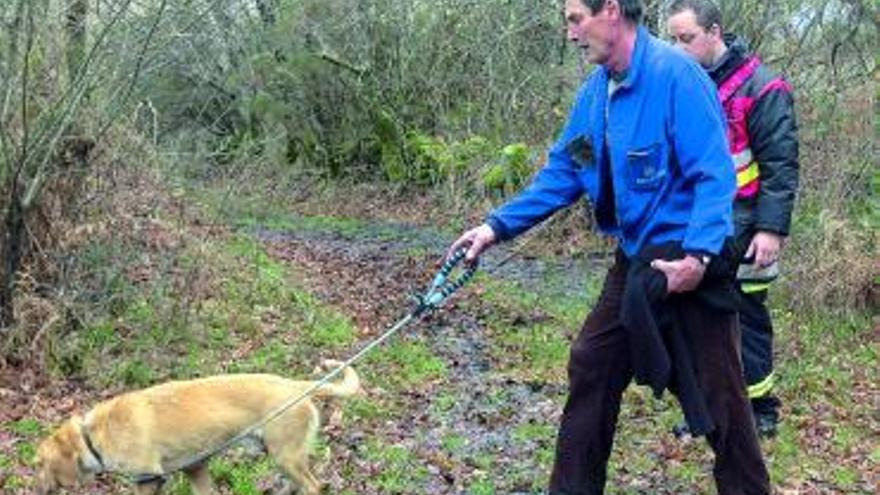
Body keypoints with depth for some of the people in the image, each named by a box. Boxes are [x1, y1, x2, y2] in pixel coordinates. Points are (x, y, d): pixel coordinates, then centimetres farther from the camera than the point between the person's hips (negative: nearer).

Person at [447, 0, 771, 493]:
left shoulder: (675, 74, -19)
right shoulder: (597, 90, 6)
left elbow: (715, 174, -22)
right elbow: (562, 173, 13)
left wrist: (698, 256, -31)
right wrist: (499, 226, 7)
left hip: (691, 261, -8)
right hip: (636, 258, 8)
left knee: (717, 391, 1)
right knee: (592, 368, 12)